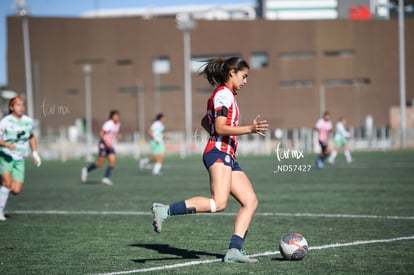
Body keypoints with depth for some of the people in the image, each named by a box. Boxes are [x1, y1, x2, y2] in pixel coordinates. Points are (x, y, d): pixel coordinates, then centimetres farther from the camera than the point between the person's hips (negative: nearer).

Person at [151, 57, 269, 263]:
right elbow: (220, 128, -15)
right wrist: (250, 129, -20)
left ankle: (234, 250, -8)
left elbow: (205, 122, 36)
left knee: (250, 201, 0)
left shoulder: (223, 94, 25)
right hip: (218, 154, -11)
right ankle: (165, 211, -25)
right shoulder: (224, 94, -6)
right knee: (219, 203, -27)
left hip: (228, 157, 11)